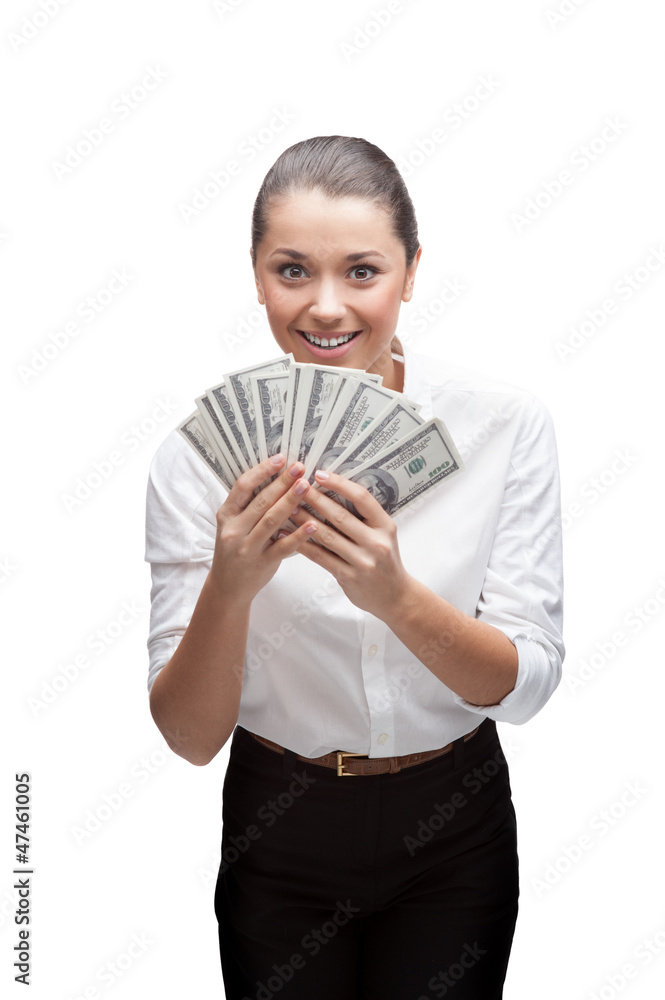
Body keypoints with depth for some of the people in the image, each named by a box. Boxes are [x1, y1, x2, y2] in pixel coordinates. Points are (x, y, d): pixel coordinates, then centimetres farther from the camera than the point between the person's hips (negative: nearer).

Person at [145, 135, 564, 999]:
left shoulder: (506, 422, -14)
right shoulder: (203, 449, -15)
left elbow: (527, 688, -14)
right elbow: (189, 736, -15)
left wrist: (395, 595, -33)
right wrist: (229, 587, -34)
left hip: (453, 827, 1)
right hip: (278, 835, 0)